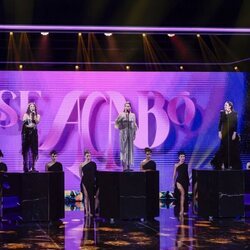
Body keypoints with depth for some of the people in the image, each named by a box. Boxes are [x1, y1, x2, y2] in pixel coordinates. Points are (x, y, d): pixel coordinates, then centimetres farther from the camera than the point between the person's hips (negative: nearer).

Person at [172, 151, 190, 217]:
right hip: (179, 181, -3)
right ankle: (181, 209, -9)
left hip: (185, 181, 3)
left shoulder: (186, 165, 7)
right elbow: (174, 175, 1)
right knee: (182, 193, -14)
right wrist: (174, 183, -1)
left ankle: (184, 210, 11)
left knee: (185, 196, 4)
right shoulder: (176, 165, -1)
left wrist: (188, 182, 10)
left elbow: (187, 174, 12)